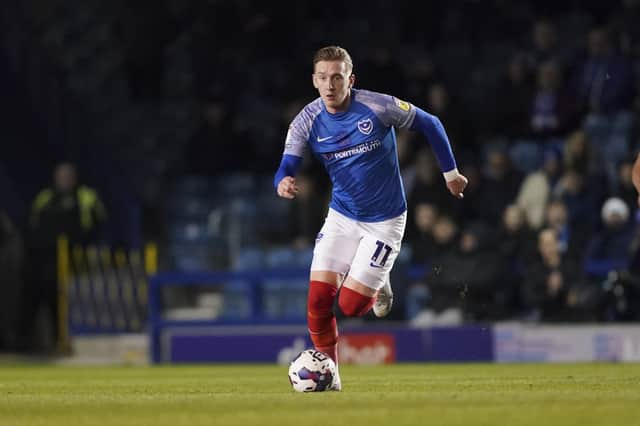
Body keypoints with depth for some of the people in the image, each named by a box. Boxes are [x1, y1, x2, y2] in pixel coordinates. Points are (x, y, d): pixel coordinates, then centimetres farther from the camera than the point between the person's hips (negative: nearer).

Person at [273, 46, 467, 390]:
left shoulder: (378, 107, -18)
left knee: (350, 305, -8)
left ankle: (378, 287, 27)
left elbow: (430, 124, -3)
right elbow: (286, 168, -15)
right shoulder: (307, 123, -10)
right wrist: (282, 183, -40)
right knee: (318, 300, -10)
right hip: (341, 216, 3)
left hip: (385, 220, -3)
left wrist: (450, 172, 4)